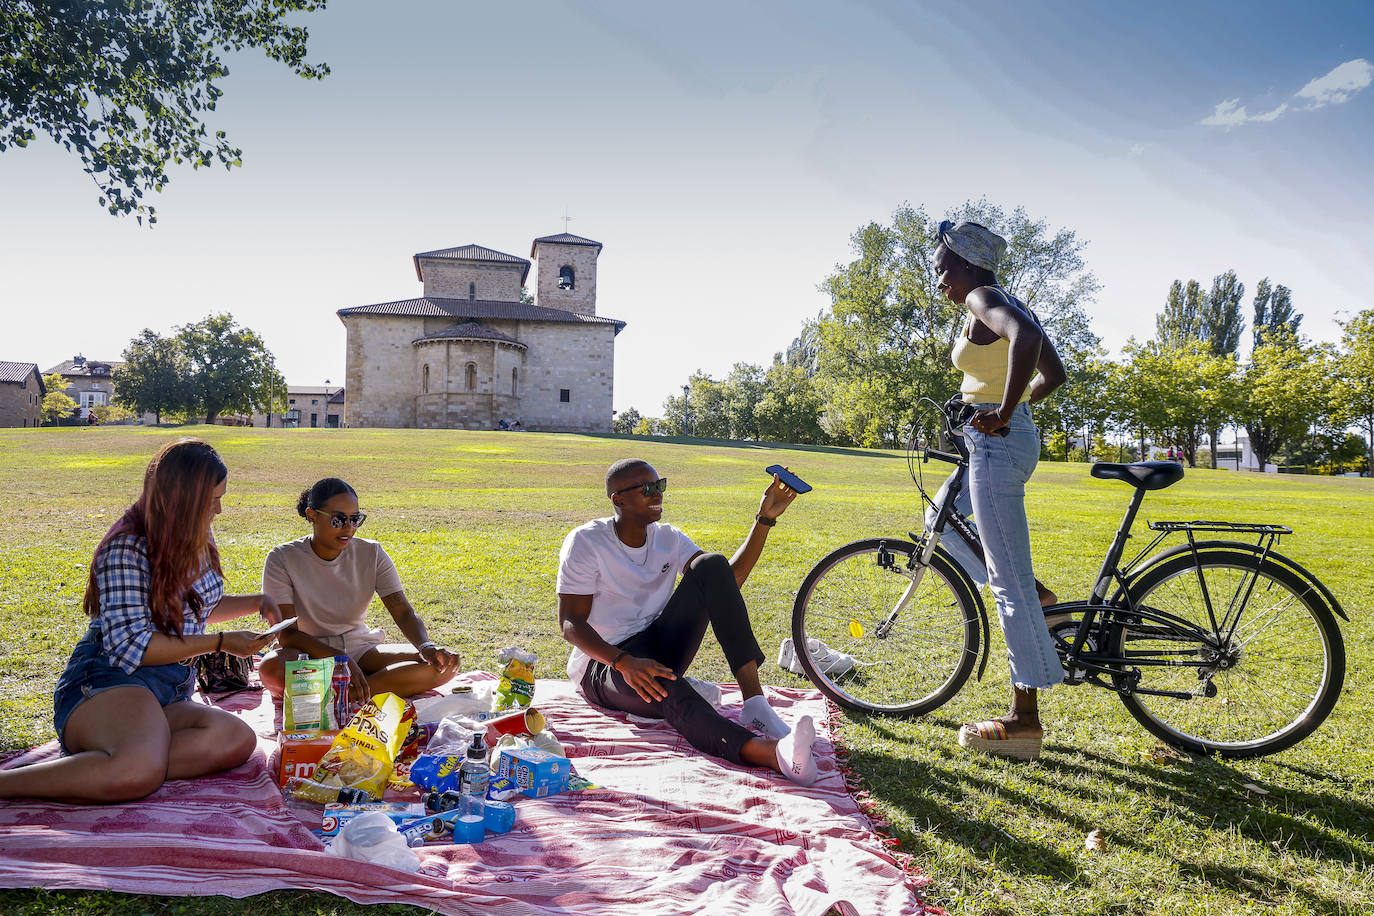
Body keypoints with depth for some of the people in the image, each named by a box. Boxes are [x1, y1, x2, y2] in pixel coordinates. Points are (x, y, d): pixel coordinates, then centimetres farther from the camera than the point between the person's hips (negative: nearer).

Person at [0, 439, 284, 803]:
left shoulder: (197, 540, 16)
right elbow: (129, 645, -15)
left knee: (238, 740, -28)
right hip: (106, 682, -8)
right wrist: (221, 643, -13)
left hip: (168, 697, 8)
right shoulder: (128, 548, -9)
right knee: (138, 772, -41)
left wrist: (257, 602, 19)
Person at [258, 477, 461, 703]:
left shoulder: (371, 554, -4)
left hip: (360, 648, 3)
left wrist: (426, 647, -32)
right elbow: (288, 634, -18)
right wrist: (342, 661, -33)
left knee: (442, 665, -21)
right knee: (271, 669, -39)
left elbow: (404, 612, -9)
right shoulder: (283, 559, -12)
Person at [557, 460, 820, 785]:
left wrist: (765, 519, -13)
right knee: (664, 688, -42)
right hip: (603, 662, -5)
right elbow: (570, 623, -16)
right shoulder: (585, 542, -9)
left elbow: (729, 579, -5)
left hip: (659, 647, 5)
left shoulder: (668, 538, 6)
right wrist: (624, 662, -33)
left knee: (712, 566, -18)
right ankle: (769, 752, -67)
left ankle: (755, 704, -31)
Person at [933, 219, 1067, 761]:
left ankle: (1025, 719, 1)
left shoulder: (984, 299, -11)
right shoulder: (1007, 305, 17)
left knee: (1010, 583, -6)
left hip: (997, 444, -10)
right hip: (1017, 439, 10)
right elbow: (1054, 373, 24)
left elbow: (1025, 337, -34)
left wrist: (1004, 412, -26)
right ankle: (1037, 597, 24)